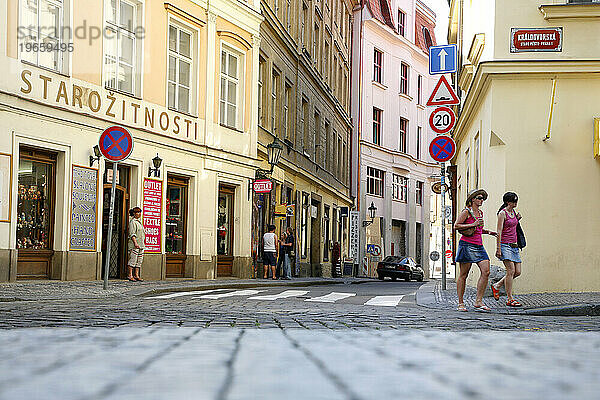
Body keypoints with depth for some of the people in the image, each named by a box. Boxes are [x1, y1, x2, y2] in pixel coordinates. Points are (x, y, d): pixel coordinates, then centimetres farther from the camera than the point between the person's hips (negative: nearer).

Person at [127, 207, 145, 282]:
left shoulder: (139, 221, 20)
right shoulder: (133, 222, -7)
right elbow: (132, 234, -16)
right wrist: (135, 242, -25)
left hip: (141, 244, 9)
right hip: (134, 245, -9)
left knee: (139, 260, 7)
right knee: (133, 259, -9)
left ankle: (136, 275, 9)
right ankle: (130, 275, -6)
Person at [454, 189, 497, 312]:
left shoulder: (480, 213, 18)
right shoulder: (466, 212, -4)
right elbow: (456, 226, -10)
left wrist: (487, 232, 14)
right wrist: (473, 224, -15)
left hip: (479, 245, 7)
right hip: (467, 244, -7)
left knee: (486, 272, -8)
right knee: (463, 275, -1)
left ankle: (478, 301, -5)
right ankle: (460, 303, 6)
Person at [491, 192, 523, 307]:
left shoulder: (513, 212, 15)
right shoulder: (502, 213, -8)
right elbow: (499, 232, -12)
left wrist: (517, 219, 9)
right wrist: (498, 249, -17)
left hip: (514, 246, 8)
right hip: (505, 245, -8)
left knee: (517, 272, 3)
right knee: (511, 271, -12)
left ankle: (496, 286, 20)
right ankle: (509, 299, -7)